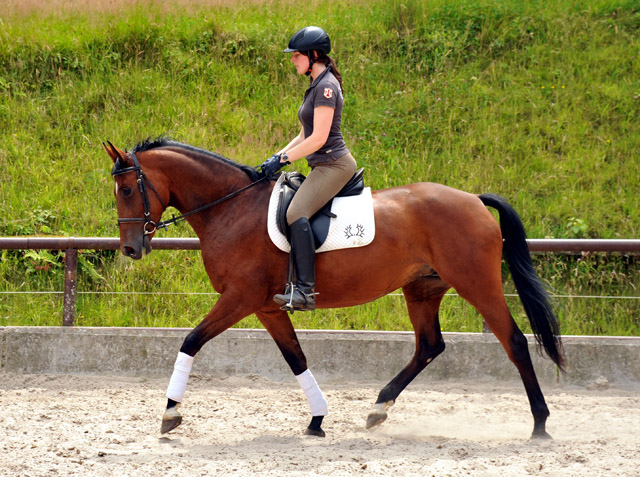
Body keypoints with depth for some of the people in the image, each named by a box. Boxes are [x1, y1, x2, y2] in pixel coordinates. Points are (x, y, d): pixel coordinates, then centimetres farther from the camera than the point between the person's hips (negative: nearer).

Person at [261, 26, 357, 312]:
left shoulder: (326, 87, -13)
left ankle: (305, 290, -35)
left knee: (296, 213, -27)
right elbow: (306, 135, 22)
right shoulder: (317, 86, 19)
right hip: (324, 167, 11)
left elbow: (318, 138, -20)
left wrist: (283, 160, -16)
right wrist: (279, 155, 9)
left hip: (334, 164, -11)